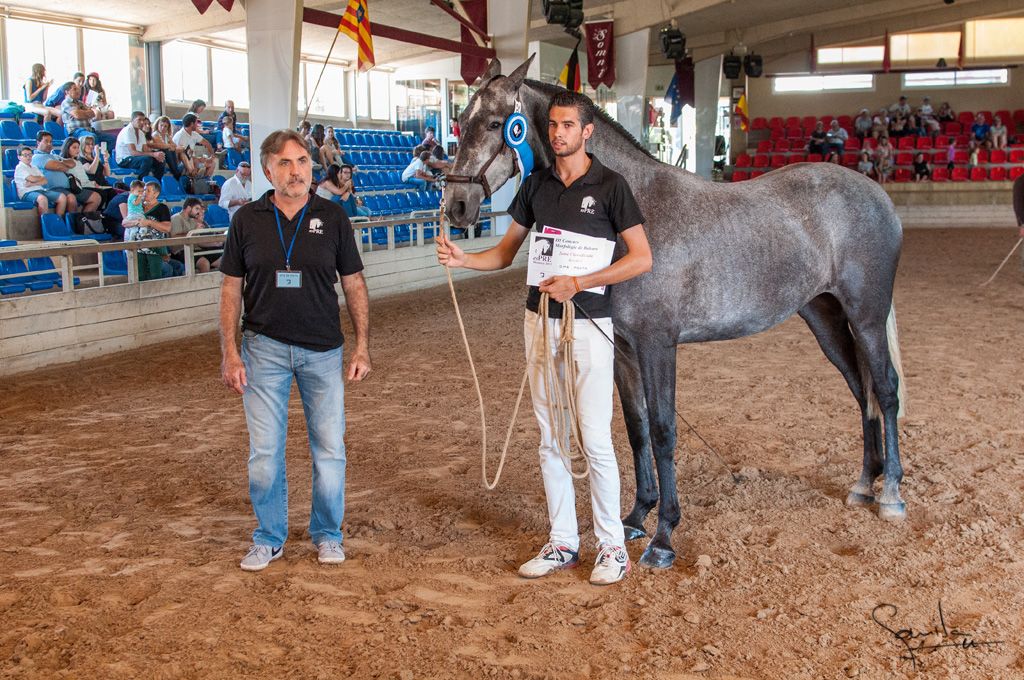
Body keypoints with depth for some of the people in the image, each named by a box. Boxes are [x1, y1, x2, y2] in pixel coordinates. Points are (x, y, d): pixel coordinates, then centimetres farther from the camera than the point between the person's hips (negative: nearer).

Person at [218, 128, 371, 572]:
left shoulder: (332, 218, 2)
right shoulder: (247, 219, 2)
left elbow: (354, 285, 5)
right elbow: (231, 289, 5)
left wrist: (362, 346, -1)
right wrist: (230, 353, -2)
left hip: (322, 350, 0)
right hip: (264, 348, 0)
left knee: (330, 448, 4)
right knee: (264, 451, 3)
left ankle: (327, 534, 24)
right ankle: (269, 538, 22)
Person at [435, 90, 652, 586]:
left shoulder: (610, 186, -6)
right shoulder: (536, 185, 9)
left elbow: (642, 257, -10)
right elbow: (507, 251, 13)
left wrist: (578, 283, -19)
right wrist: (462, 258, -7)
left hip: (588, 325, -5)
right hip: (540, 320, 6)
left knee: (596, 441, -4)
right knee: (550, 438, 10)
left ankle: (612, 546, 11)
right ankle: (562, 542, 22)